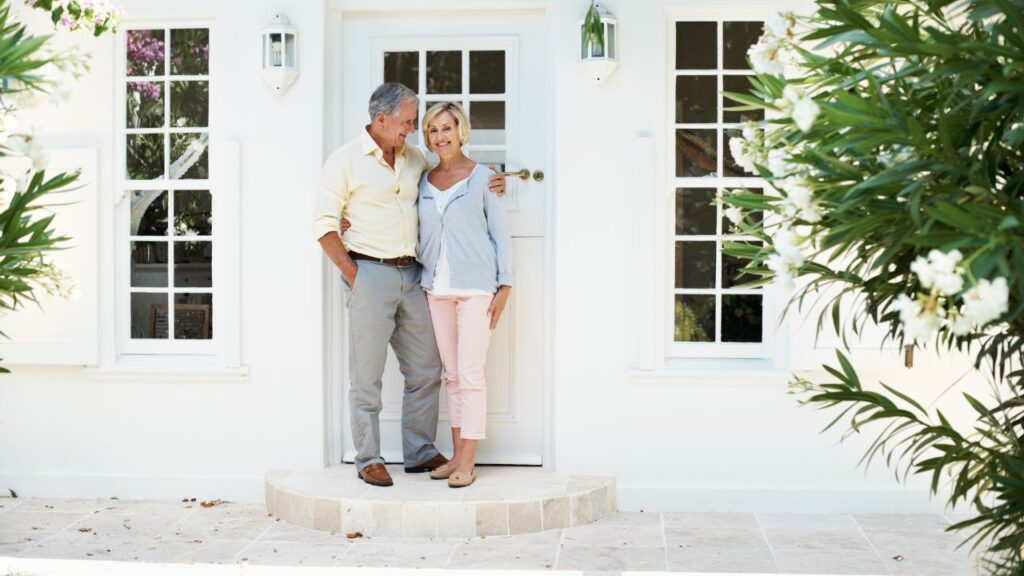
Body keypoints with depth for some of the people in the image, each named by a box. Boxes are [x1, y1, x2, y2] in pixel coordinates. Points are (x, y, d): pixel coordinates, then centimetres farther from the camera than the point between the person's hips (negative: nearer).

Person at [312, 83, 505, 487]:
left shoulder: (415, 158, 11)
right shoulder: (346, 161, -5)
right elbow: (324, 225, -5)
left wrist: (486, 187, 9)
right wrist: (351, 273, -9)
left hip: (411, 274, 6)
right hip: (370, 274, -6)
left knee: (425, 370, 9)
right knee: (367, 374, 0)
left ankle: (420, 452, 22)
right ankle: (368, 460, 11)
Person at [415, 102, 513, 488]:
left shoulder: (482, 177, 1)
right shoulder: (424, 182, 12)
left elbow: (500, 233, 1)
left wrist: (505, 285, -6)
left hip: (475, 285, -5)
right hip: (437, 287, 5)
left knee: (470, 373, -6)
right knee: (451, 373, 9)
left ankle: (468, 462, -1)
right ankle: (457, 454, 16)